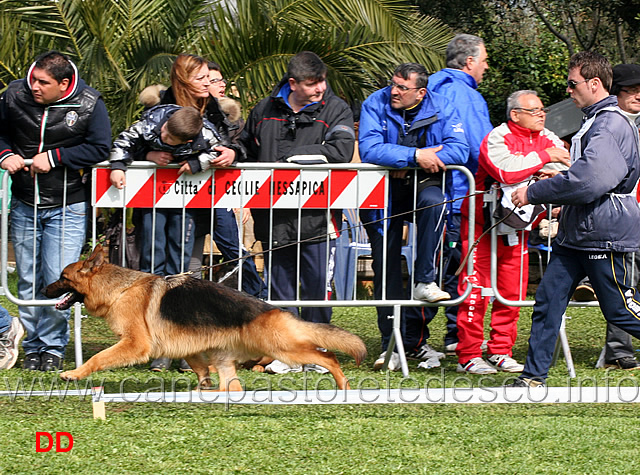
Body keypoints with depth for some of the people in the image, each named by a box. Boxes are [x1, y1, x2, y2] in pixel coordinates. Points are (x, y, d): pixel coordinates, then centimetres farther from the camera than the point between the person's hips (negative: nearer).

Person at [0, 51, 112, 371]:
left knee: (58, 280, -8)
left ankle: (53, 346, 7)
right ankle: (32, 347, 20)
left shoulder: (89, 104, -11)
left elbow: (100, 149, -11)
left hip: (67, 208, -3)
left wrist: (54, 157, -18)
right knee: (27, 281, 8)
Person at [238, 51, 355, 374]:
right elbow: (246, 149, 28)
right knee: (280, 286, 6)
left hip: (316, 216, -3)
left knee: (317, 286, -2)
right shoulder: (265, 110, 12)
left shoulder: (335, 110, 0)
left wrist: (289, 157, -15)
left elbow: (340, 152, -16)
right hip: (274, 219, 3)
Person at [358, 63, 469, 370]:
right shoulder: (375, 105, -9)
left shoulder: (441, 109, -6)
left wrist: (417, 161, -23)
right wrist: (415, 156, -29)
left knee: (434, 203, -36)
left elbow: (459, 150, -16)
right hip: (383, 189, 0)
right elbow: (369, 150, -22)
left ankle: (425, 281, -28)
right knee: (386, 264, -2)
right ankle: (392, 342, 3)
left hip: (423, 184, 0)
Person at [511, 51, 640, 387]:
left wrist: (533, 193, -21)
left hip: (602, 233, -10)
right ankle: (534, 377, 5)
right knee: (548, 299, 3)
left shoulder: (611, 125, -18)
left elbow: (587, 181, -28)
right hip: (576, 233, 10)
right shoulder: (595, 121, 16)